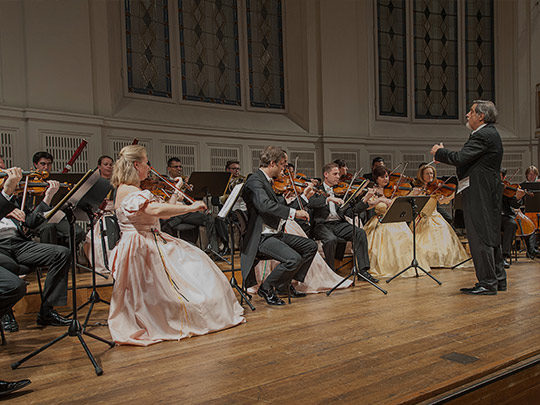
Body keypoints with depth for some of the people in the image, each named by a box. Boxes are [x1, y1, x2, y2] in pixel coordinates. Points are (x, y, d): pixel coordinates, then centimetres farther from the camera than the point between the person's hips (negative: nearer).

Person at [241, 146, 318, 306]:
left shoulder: (266, 180, 16)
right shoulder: (254, 180, -16)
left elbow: (278, 204, 21)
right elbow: (265, 205, -34)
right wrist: (294, 212, -30)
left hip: (276, 233, 10)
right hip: (261, 237, -10)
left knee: (311, 246, 8)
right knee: (293, 259, -28)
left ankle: (285, 285, 15)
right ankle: (266, 288, -3)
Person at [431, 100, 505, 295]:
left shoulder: (483, 135, -16)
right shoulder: (491, 133, 18)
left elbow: (460, 158, -23)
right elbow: (468, 160, 16)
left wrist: (439, 152, -5)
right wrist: (443, 153, 9)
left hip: (479, 194, -11)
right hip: (490, 192, 11)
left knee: (480, 237, -6)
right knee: (491, 236, 15)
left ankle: (487, 283, 0)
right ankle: (498, 279, 24)